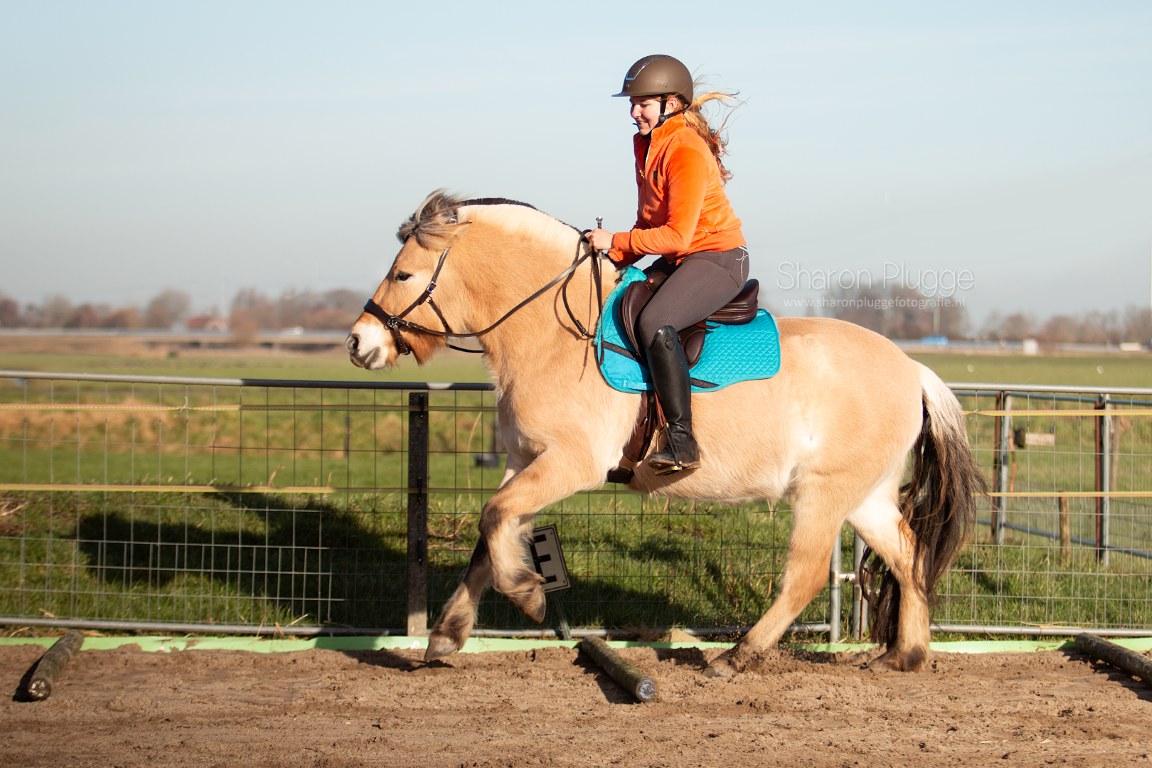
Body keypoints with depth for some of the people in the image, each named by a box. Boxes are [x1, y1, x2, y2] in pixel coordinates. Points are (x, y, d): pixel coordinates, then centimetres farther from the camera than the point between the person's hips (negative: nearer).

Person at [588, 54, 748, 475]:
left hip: (719, 259, -11)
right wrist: (619, 258, 4)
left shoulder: (687, 152, -21)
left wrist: (615, 241, -18)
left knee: (655, 323, -31)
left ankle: (682, 442, -29)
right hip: (679, 259, 11)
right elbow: (650, 218, 17)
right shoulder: (647, 144, 10)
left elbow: (676, 235, -25)